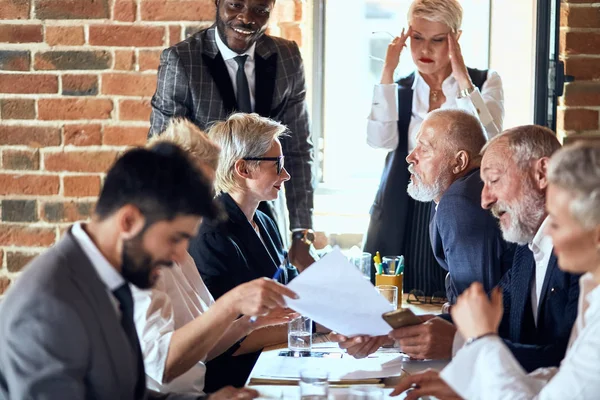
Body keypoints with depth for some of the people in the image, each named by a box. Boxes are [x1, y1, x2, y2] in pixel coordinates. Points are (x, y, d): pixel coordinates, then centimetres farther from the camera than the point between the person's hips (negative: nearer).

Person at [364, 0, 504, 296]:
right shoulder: (399, 90, 10)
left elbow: (490, 140, -14)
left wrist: (461, 75, -16)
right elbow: (379, 140, -9)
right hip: (403, 219, 2)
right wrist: (388, 70, -10)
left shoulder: (484, 83, 4)